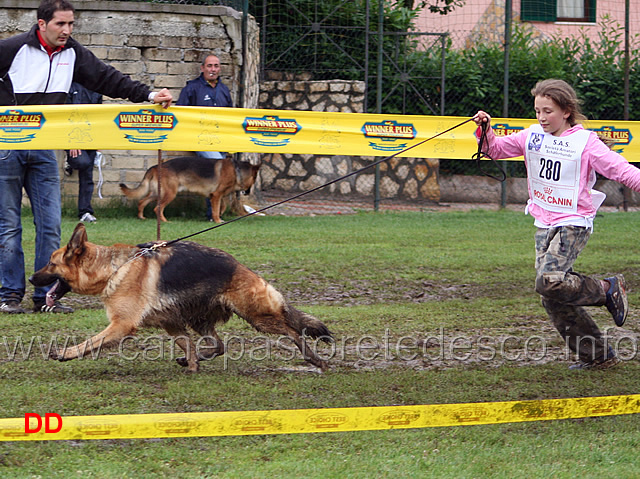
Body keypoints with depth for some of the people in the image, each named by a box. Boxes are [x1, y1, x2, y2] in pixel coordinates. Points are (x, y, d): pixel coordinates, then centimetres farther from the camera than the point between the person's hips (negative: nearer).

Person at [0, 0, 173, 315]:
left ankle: (46, 296, 4)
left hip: (44, 149, 5)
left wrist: (147, 94, -6)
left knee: (50, 223, -1)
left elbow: (106, 79, 4)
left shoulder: (72, 54, 5)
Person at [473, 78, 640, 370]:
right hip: (544, 224, 6)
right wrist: (485, 131, -7)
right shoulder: (532, 136, 7)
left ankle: (608, 290, -3)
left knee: (550, 281, -27)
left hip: (574, 223, -6)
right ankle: (596, 355, 11)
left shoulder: (585, 142, -9)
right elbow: (496, 149, 13)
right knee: (553, 302, 2)